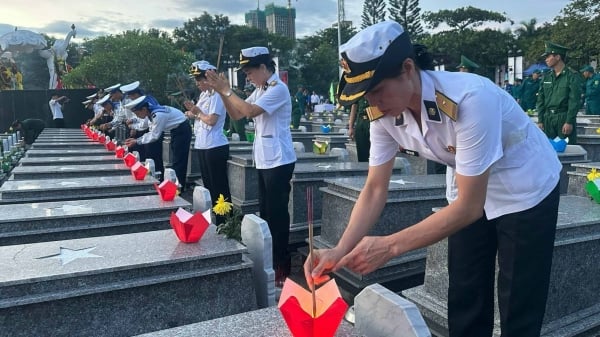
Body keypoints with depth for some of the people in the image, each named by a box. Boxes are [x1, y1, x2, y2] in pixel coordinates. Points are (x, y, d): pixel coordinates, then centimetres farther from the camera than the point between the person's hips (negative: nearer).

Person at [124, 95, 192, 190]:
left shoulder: (158, 115, -28)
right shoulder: (152, 113, 0)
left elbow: (154, 136, -23)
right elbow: (152, 132, 5)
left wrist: (137, 142, -15)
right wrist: (136, 139, -4)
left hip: (182, 130, -10)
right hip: (175, 130, 10)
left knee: (179, 161, -5)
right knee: (176, 161, 14)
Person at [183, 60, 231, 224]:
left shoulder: (216, 95, -12)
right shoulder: (204, 95, 15)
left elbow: (211, 120, -20)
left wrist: (197, 112, -5)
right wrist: (193, 111, -3)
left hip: (215, 147, -10)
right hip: (203, 146, 10)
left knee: (219, 186, -3)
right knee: (208, 184, 16)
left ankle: (224, 221, 6)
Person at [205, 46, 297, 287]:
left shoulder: (278, 89, -13)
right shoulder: (260, 90, 15)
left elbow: (250, 111, -23)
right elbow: (236, 115, 15)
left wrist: (227, 90, -13)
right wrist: (220, 91, 3)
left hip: (278, 161, -9)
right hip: (263, 161, 9)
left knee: (277, 213, -2)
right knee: (265, 213, 15)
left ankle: (282, 266, 9)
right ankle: (269, 261, 27)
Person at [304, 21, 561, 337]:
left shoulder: (469, 99, -36)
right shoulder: (384, 113, -17)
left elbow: (469, 207, -33)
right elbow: (375, 189, -11)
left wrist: (389, 246, -36)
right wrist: (340, 250, -23)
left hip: (526, 192, -5)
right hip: (472, 194, 5)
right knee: (464, 304, 12)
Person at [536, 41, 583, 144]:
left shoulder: (573, 76, -5)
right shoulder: (546, 76, 10)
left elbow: (574, 101, -10)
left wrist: (569, 122, -15)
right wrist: (540, 120, 4)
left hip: (565, 118, -4)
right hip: (548, 118, 5)